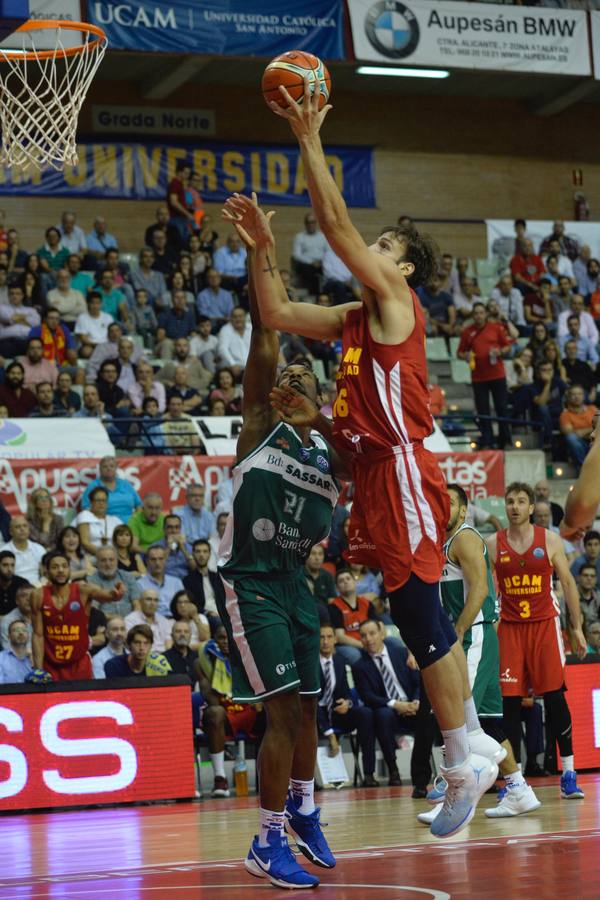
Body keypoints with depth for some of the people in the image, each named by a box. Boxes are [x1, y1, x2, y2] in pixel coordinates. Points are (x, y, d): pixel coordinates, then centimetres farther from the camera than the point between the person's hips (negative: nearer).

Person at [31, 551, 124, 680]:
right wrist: (38, 670, -7)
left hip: (80, 665, 0)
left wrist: (115, 595, -54)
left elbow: (107, 595, -30)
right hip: (50, 666, 1)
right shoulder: (39, 596, -5)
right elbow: (38, 635, -2)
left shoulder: (83, 591, -10)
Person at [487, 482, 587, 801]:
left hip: (544, 624, -1)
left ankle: (568, 773, 1)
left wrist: (577, 627, 3)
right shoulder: (493, 544, 3)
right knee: (510, 701, -2)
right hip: (509, 627, 1)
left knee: (555, 697, -4)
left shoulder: (550, 540, 2)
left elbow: (568, 583, 6)